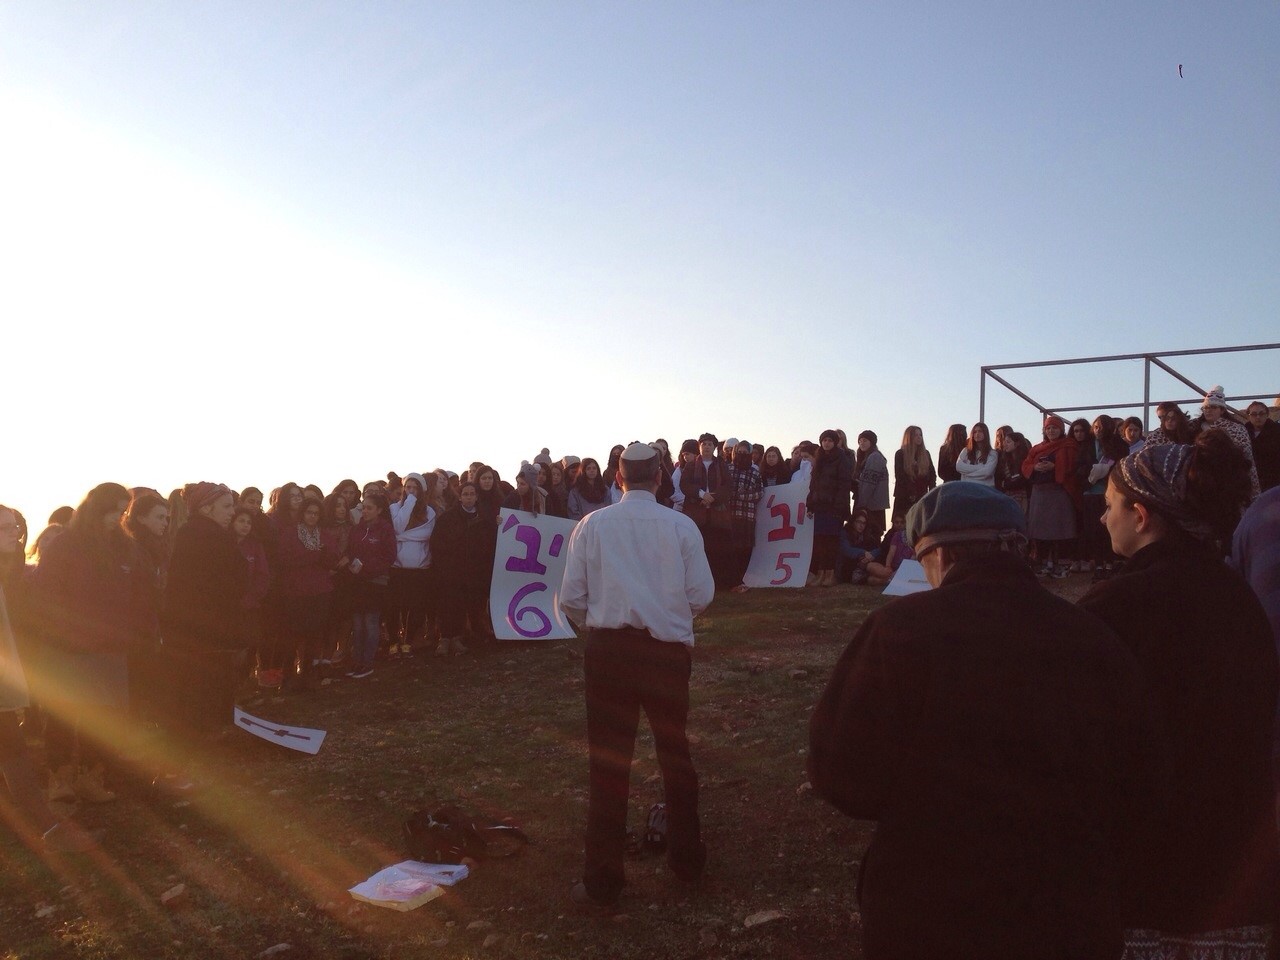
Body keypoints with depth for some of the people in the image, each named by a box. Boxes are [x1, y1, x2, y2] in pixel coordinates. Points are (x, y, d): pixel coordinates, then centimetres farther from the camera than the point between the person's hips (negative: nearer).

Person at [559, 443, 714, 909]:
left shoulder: (592, 525, -4)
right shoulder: (681, 526, -5)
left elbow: (571, 599, -3)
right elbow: (701, 595, -4)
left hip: (607, 650, -1)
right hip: (668, 650, 1)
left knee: (608, 761, 7)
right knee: (674, 753, 19)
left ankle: (603, 880, 15)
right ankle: (686, 859, 34)